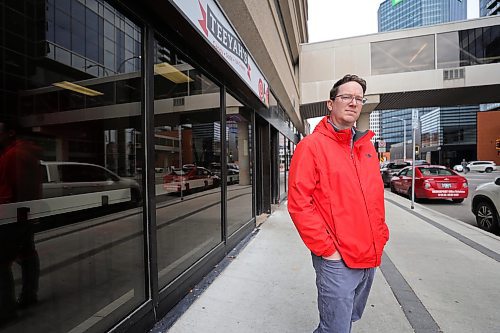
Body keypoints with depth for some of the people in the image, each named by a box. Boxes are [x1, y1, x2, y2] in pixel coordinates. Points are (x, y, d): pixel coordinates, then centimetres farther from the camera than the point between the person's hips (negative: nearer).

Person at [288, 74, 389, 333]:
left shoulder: (366, 146, 10)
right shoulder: (312, 145, -13)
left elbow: (376, 196, 16)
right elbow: (299, 203, -18)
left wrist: (380, 236, 9)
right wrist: (326, 248, -17)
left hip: (370, 257, 8)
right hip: (337, 259, -7)